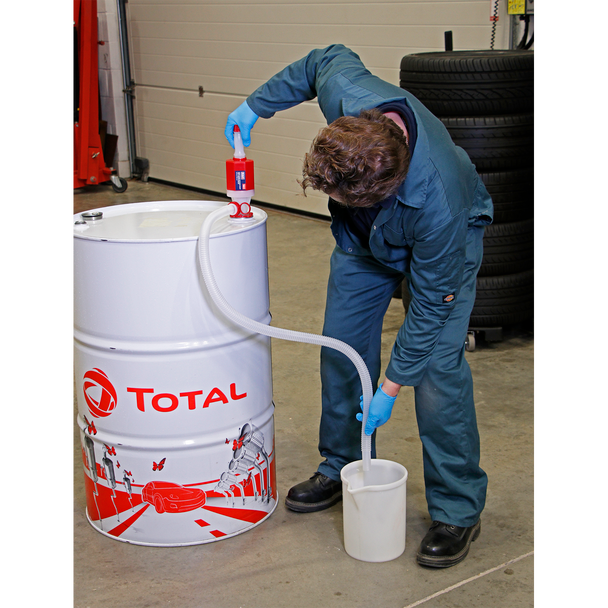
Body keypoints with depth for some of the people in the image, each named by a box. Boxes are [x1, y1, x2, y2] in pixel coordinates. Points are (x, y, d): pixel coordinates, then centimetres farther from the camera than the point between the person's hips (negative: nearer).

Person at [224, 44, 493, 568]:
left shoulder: (437, 204, -44)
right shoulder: (345, 90, -35)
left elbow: (430, 303, -30)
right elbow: (327, 59, -8)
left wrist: (390, 388, -23)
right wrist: (257, 105, -4)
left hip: (447, 237, -5)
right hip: (366, 238, 6)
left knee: (438, 365, -15)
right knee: (341, 347, 6)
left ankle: (458, 510, -1)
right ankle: (342, 468, 25)